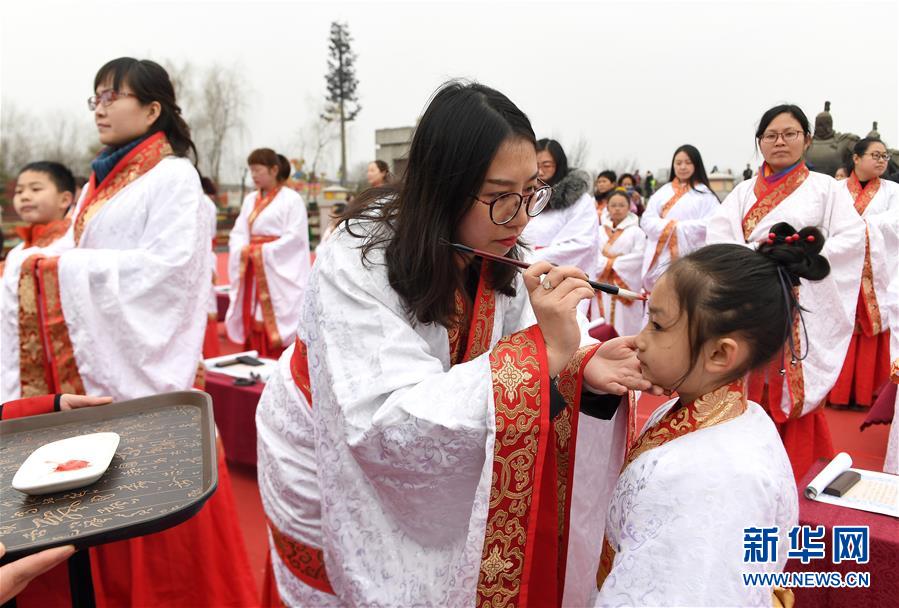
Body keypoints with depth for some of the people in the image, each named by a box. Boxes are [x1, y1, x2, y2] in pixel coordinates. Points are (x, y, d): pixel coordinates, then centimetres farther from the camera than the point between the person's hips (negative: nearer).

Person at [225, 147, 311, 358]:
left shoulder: (291, 199, -4)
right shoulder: (250, 200, 16)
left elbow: (295, 236, -13)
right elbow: (238, 233, 11)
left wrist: (263, 251, -15)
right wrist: (244, 250, -9)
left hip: (279, 271, -6)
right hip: (252, 271, 6)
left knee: (276, 322, -7)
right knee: (254, 322, 5)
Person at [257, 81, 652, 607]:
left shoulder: (494, 257, -10)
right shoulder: (356, 265, -30)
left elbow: (512, 352, -6)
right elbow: (390, 425, -37)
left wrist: (583, 367, -27)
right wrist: (541, 351, -41)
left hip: (421, 465, 5)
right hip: (331, 474, -5)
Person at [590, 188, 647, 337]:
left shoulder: (636, 231, 3)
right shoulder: (599, 231, 12)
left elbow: (638, 257, -8)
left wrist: (612, 263, -10)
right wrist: (611, 262, -12)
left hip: (625, 287, -3)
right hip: (603, 287, 3)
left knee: (623, 324, -4)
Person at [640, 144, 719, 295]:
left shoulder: (704, 193, 2)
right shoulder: (663, 191, 13)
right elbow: (646, 220, 6)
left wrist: (679, 228, -11)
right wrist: (669, 226, -10)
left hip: (689, 260, -3)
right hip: (660, 259, 4)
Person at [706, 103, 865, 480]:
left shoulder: (823, 187, 9)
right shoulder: (744, 191, 14)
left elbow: (852, 238, -2)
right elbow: (718, 237, 0)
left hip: (802, 306, -1)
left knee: (795, 390, -2)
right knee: (750, 390, 1)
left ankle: (794, 473, 11)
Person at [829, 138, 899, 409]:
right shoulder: (837, 190, 8)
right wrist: (870, 223, -12)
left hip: (877, 274, 1)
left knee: (873, 332, -1)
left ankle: (868, 392, 8)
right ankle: (838, 391, 6)